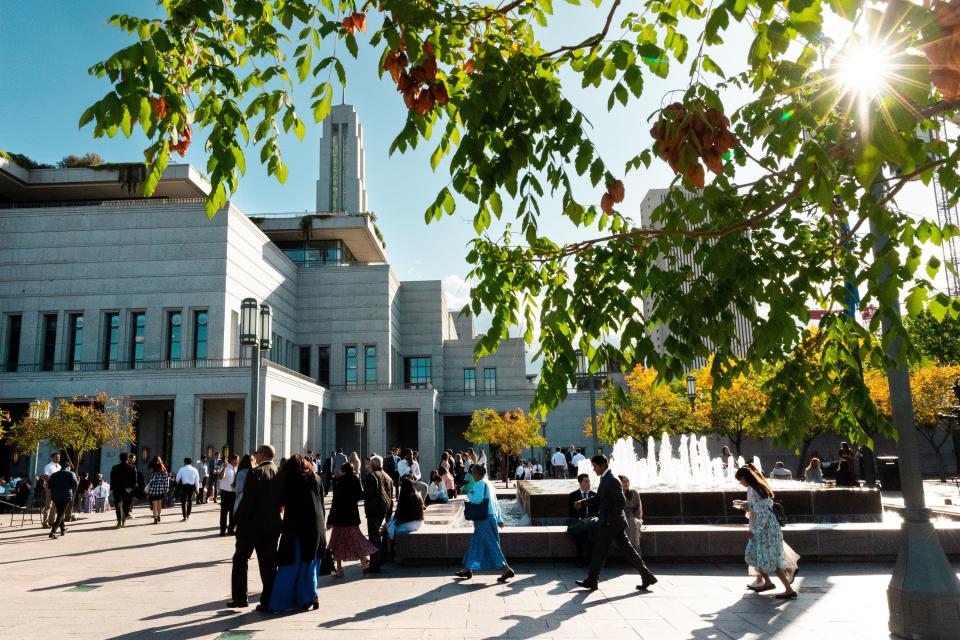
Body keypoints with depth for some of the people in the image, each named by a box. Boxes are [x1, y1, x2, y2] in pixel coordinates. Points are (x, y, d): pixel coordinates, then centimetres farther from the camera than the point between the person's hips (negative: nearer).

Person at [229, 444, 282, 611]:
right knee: (269, 563, 8)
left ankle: (240, 598, 14)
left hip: (253, 524, -5)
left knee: (240, 560, 12)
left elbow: (247, 501, -16)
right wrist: (273, 514, 14)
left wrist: (239, 521, -8)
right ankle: (268, 602, 9)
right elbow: (281, 500, 7)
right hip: (273, 524, 5)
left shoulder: (255, 473, -14)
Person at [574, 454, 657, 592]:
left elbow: (621, 502, -23)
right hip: (615, 523, 10)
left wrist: (610, 520, -18)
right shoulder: (605, 479, 13)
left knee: (599, 552, 1)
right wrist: (583, 502, 7)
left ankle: (591, 581, 12)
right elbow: (598, 498, 20)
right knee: (627, 549, 9)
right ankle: (647, 576, 11)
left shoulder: (612, 481, -18)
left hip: (610, 523, -10)